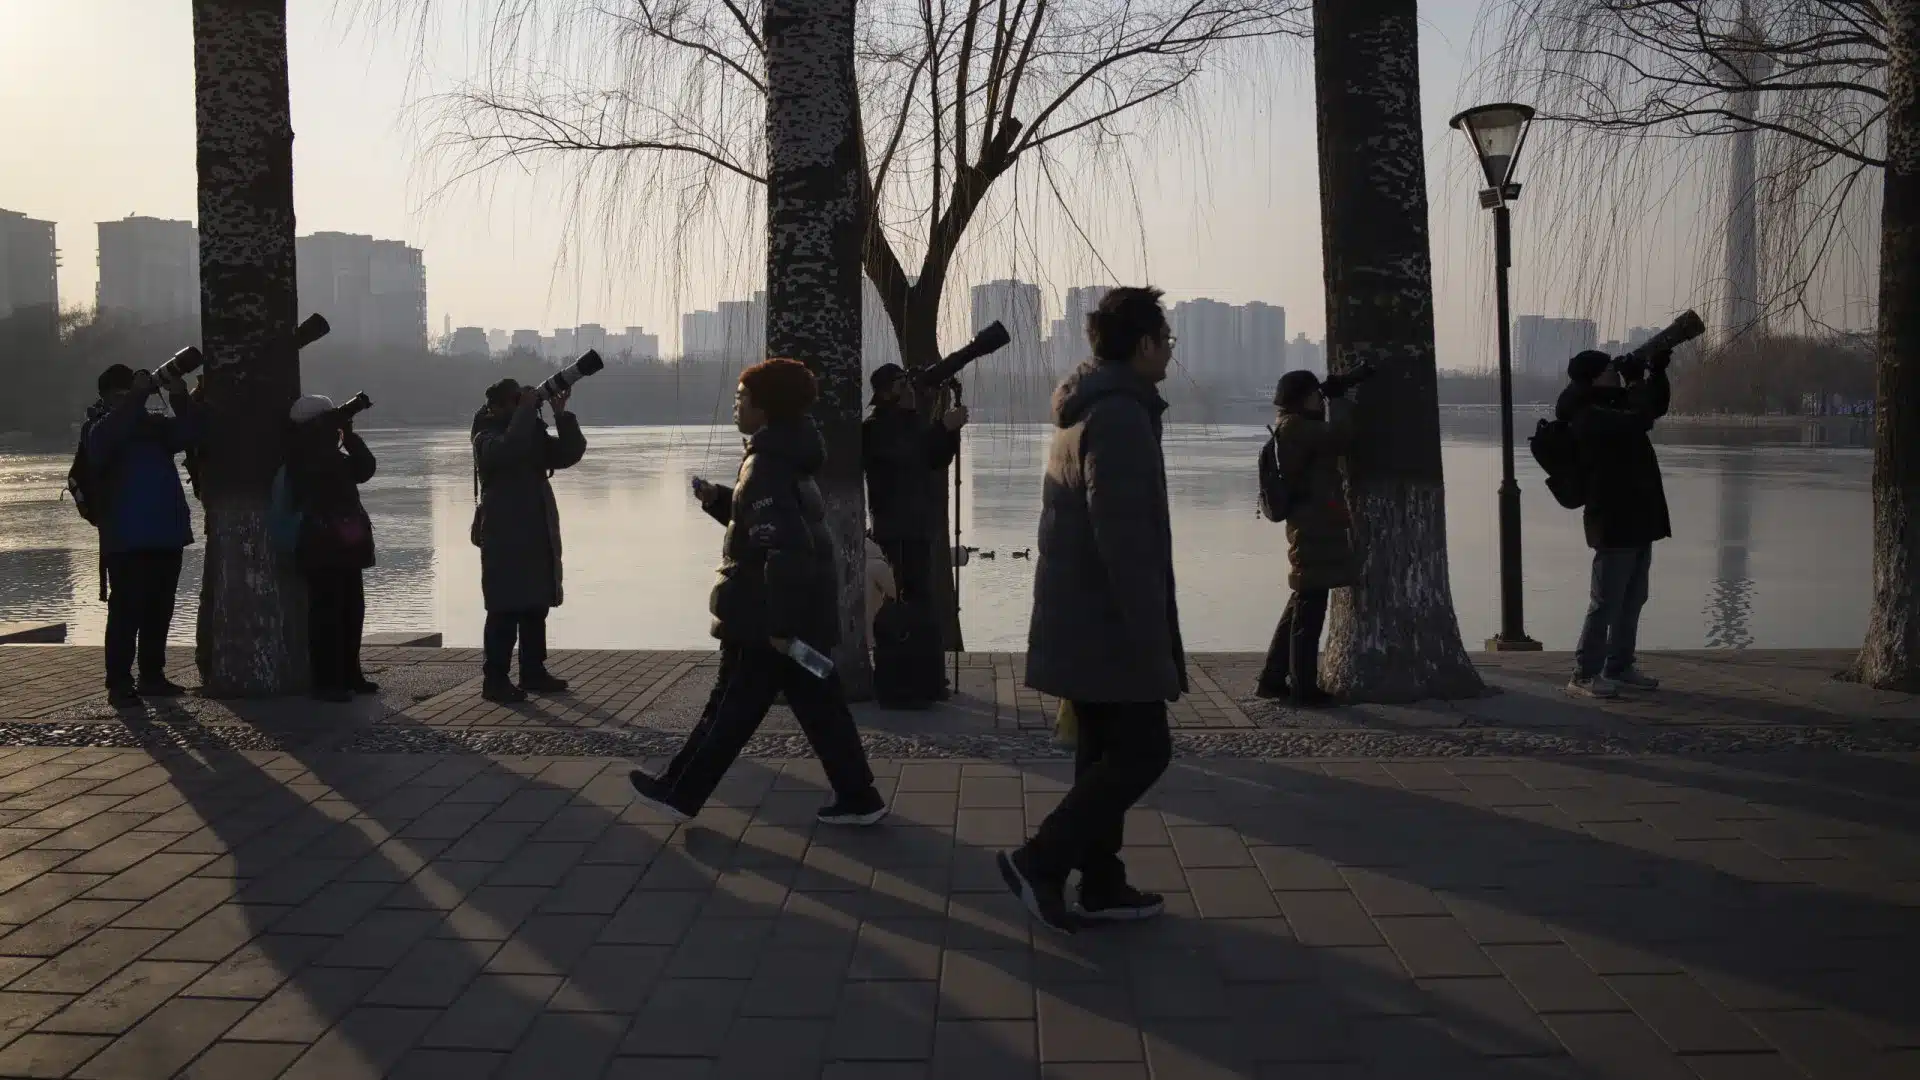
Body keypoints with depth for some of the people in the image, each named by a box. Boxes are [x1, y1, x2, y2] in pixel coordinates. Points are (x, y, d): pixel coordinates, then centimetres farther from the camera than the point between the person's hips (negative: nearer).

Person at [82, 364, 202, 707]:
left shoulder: (154, 424, 16)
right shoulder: (97, 428, 2)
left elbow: (189, 433, 2)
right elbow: (106, 438, -22)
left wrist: (180, 398, -10)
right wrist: (136, 397, -23)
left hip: (166, 534, 6)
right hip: (126, 540, -5)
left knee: (159, 611, 10)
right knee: (126, 612, -7)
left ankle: (152, 676, 19)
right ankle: (119, 683, -4)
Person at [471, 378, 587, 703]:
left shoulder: (534, 434, 15)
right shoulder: (486, 438, -7)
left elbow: (571, 452, 8)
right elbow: (509, 449, -30)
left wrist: (561, 414, -3)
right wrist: (527, 408, -22)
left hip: (538, 537, 8)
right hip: (504, 539, -8)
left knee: (536, 608, 12)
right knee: (505, 611, -9)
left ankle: (533, 672, 21)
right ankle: (495, 681, -5)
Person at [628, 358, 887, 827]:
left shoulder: (764, 467, -19)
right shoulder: (788, 459, 13)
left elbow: (785, 548, -28)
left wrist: (779, 623, -25)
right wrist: (717, 499, 12)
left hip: (767, 619, -9)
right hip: (808, 613, 9)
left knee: (731, 707, 3)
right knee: (820, 707, 12)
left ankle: (680, 793, 16)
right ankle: (858, 798, 14)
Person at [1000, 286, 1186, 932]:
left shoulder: (1082, 412, 15)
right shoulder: (1121, 417, -18)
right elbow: (1127, 543, -24)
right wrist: (1154, 643, -23)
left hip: (1078, 619, 10)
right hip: (1109, 624, -10)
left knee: (1104, 750, 14)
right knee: (1142, 750, -3)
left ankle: (1101, 884, 20)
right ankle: (1040, 862, -4)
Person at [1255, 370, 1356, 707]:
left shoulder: (1297, 427, 17)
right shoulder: (1295, 428, -15)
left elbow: (1332, 440, 21)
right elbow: (1339, 435, -24)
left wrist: (1332, 403, 9)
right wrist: (1336, 400, -8)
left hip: (1311, 527, 11)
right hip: (1313, 529, -11)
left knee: (1301, 604, 17)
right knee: (1309, 609, -5)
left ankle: (1273, 679, 22)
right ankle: (1304, 688, 1)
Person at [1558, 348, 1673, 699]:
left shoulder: (1613, 407, 14)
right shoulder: (1589, 417, -16)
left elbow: (1657, 405, 25)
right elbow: (1640, 420, -27)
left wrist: (1657, 370, 9)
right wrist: (1637, 379, -12)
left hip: (1637, 519, 10)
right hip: (1614, 523, -10)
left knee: (1633, 600, 14)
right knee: (1606, 602, -8)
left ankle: (1619, 666, 23)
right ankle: (1584, 675, -4)